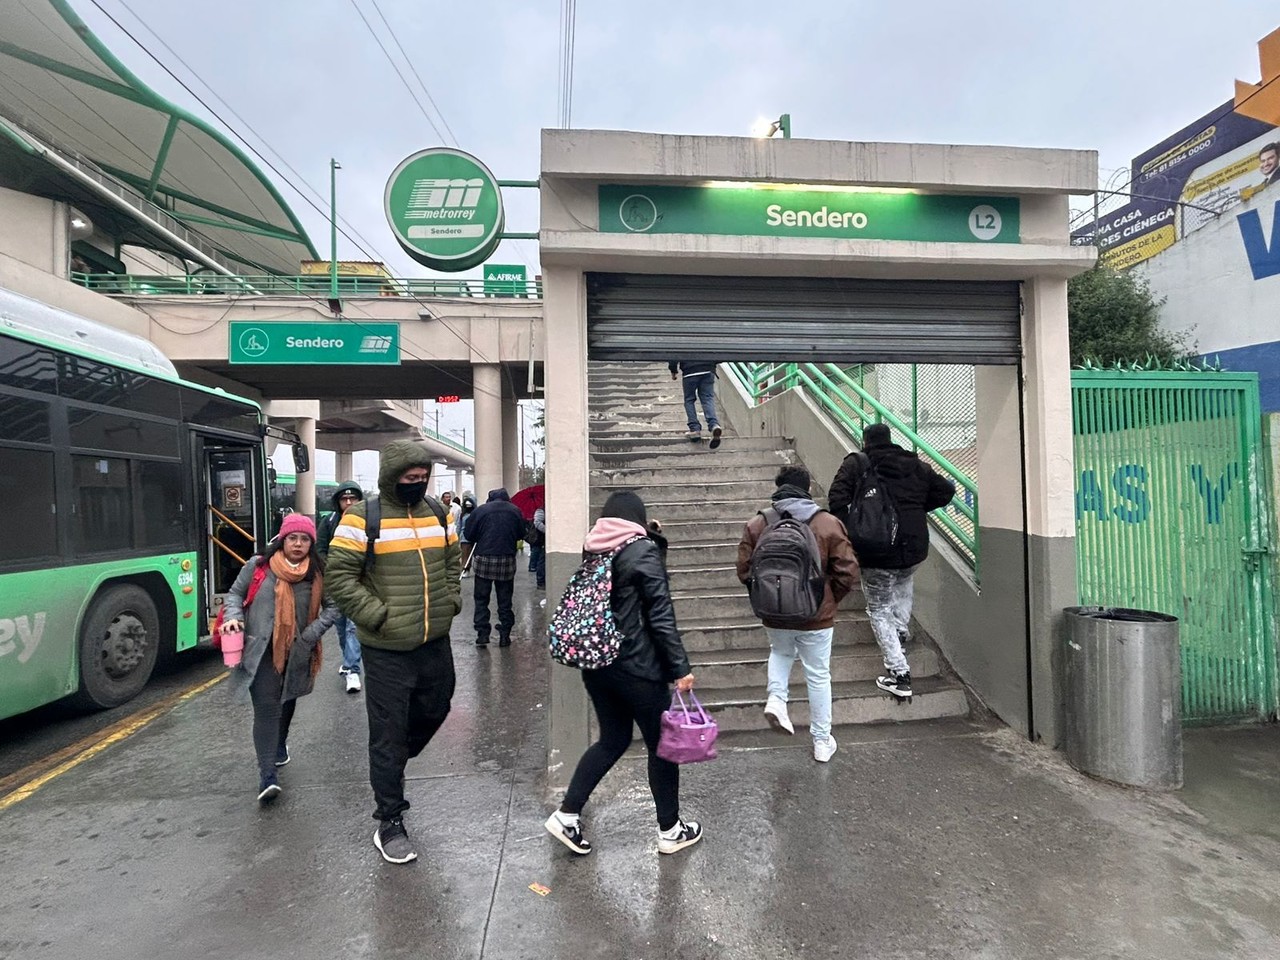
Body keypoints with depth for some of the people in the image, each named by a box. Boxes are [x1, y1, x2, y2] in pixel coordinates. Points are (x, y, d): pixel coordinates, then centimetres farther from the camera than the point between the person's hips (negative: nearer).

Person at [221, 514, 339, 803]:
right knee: (266, 708, -9)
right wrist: (233, 617, -10)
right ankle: (267, 776, -5)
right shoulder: (258, 565, -5)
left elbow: (333, 607, 1)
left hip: (296, 653, 2)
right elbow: (235, 593, 8)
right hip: (260, 650, -2)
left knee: (287, 702, 21)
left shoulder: (318, 573, -5)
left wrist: (312, 633, -11)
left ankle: (280, 744, 49)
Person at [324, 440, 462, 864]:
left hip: (435, 642, 6)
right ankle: (389, 822, 22)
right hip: (387, 649, -6)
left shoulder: (438, 513, 6)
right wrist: (377, 615, -16)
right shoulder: (363, 517, -12)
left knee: (433, 712, 21)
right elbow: (339, 576, -12)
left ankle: (389, 773, 48)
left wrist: (451, 600, 5)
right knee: (388, 733, 5)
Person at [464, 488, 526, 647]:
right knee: (505, 601, 10)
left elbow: (469, 535, 0)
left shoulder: (480, 510, -4)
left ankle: (482, 634, 6)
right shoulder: (515, 511, 1)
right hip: (507, 560, 2)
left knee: (481, 599, 9)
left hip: (483, 559, -1)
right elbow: (521, 534, 9)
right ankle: (505, 635, 12)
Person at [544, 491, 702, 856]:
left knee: (612, 739, 21)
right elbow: (661, 617, -16)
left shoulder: (592, 550, 4)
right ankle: (670, 830, 26)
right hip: (637, 667, -6)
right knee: (661, 744, 12)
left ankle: (567, 815, 20)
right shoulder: (643, 551, -14)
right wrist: (681, 668, -11)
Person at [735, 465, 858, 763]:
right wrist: (828, 601, 7)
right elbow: (847, 574, -10)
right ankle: (822, 741, 28)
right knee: (818, 676, 16)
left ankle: (776, 697, 9)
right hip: (817, 616, -1)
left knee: (780, 653, 31)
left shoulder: (757, 525, -8)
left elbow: (744, 571, -5)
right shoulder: (829, 524, -11)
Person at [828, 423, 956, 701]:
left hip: (876, 552, -4)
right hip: (914, 547, 4)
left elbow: (837, 500, -11)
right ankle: (901, 628, 35)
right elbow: (946, 490, 13)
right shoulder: (914, 464, 10)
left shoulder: (855, 464, 0)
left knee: (879, 610, 7)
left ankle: (899, 673, 4)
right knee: (904, 581, 38)